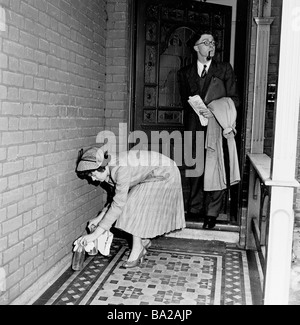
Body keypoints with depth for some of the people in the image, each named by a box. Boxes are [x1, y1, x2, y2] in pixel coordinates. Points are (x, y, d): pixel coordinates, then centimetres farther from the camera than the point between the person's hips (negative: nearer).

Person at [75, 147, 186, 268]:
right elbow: (118, 197, 7)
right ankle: (144, 240, 26)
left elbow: (118, 204, -34)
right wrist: (99, 217, 0)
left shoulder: (121, 169, -33)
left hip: (165, 176, -9)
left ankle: (137, 250, -1)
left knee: (134, 208, -13)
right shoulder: (111, 170, -5)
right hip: (152, 176, 9)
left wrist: (96, 234, -32)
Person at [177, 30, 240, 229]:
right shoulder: (185, 73, 13)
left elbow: (234, 99, 2)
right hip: (194, 128, 2)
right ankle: (195, 209, 20)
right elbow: (185, 101, 14)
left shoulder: (225, 69, 7)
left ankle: (211, 213, 7)